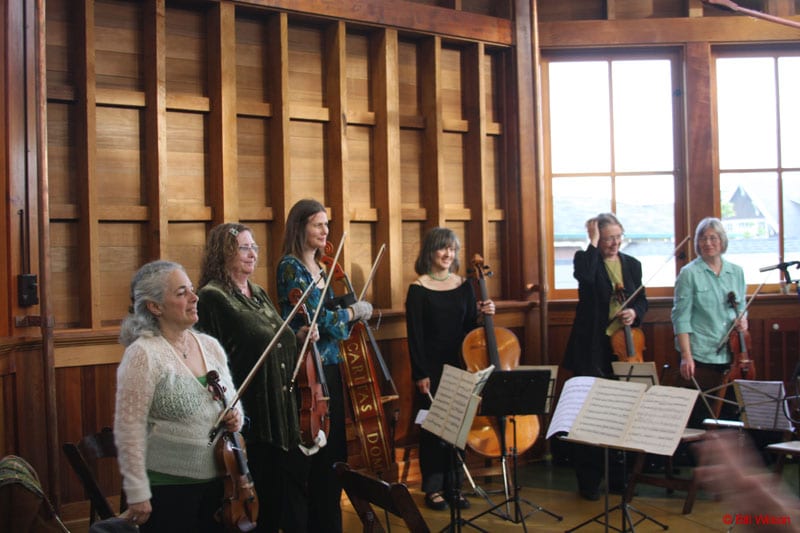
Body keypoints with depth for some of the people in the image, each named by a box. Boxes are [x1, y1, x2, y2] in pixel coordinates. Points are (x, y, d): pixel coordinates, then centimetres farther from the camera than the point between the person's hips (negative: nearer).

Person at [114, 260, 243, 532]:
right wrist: (137, 494, -16)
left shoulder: (210, 346, 6)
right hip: (168, 488, -6)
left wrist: (235, 417, -4)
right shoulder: (143, 354, -14)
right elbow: (129, 429, -16)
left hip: (217, 481, 6)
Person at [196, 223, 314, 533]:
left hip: (283, 412, 8)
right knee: (263, 494, 2)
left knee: (293, 493, 10)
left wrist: (298, 338, 4)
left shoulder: (259, 294, 13)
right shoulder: (213, 297, -11)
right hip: (251, 417, -7)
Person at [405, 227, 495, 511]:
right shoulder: (418, 289, -7)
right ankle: (433, 488, 14)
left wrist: (481, 313, -10)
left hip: (459, 366, 4)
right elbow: (415, 335, -9)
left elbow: (470, 327, 9)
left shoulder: (464, 286, 5)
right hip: (432, 368, -4)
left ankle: (454, 486, 21)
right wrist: (420, 374, -12)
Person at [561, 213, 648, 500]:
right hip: (592, 350, -4)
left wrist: (635, 312, -8)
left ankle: (618, 477, 23)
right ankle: (589, 481, 10)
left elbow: (642, 300, 14)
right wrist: (593, 243, -17)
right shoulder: (585, 258, -2)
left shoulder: (632, 264, 12)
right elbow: (585, 277, -25)